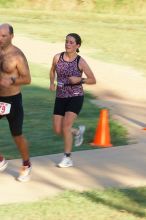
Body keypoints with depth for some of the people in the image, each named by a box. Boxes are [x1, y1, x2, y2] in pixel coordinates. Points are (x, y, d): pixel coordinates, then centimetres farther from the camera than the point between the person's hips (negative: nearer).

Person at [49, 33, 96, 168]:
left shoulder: (81, 62, -9)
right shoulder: (57, 57, -1)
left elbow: (93, 80, -2)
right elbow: (53, 70, 20)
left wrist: (79, 79, -19)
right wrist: (52, 83, 2)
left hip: (76, 97, -4)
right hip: (60, 97, 4)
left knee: (66, 126, -17)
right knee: (58, 130, 2)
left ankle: (68, 158, -4)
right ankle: (78, 131, 35)